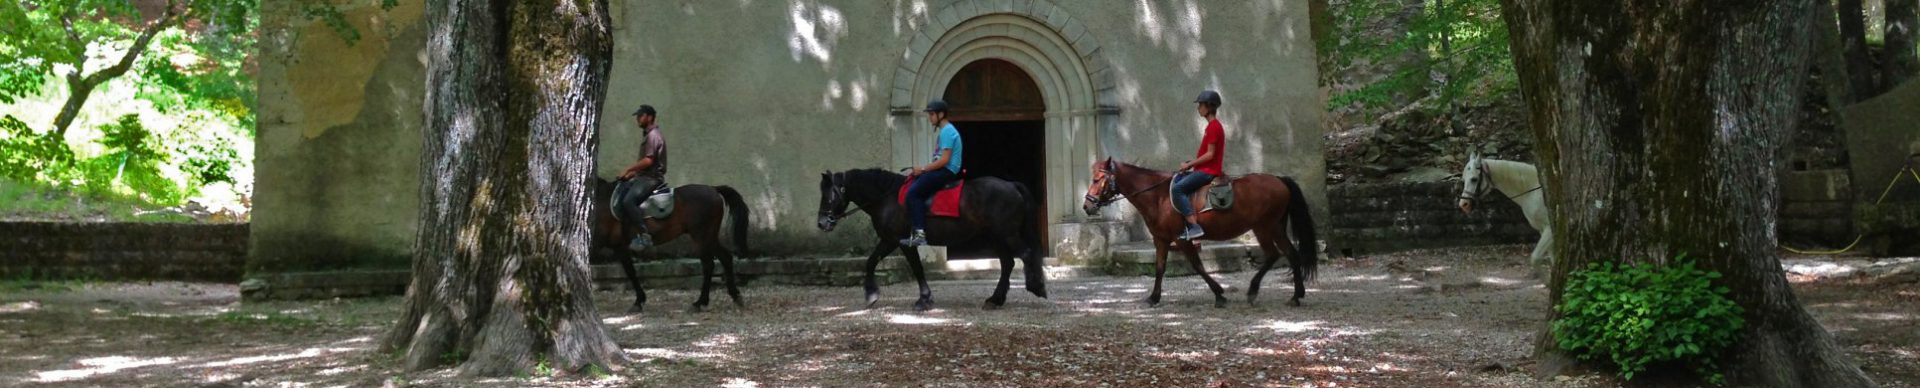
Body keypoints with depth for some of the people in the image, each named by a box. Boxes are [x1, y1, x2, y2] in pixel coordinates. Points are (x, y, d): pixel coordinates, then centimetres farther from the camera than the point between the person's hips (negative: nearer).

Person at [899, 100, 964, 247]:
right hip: (942, 170, 10)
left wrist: (923, 169, -13)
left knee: (913, 192, -19)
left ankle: (920, 234, -22)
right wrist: (922, 169, 13)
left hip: (947, 171, -10)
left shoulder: (947, 131, -12)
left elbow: (944, 160, -20)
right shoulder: (944, 131, 19)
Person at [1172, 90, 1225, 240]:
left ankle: (1194, 226, -27)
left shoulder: (1213, 126, -14)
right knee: (1175, 180, 12)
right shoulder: (1212, 125, 17)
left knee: (1178, 188, -23)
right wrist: (1191, 163, 9)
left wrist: (1190, 164, -13)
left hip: (1208, 171, -11)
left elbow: (1210, 154, -19)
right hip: (1204, 169, 11)